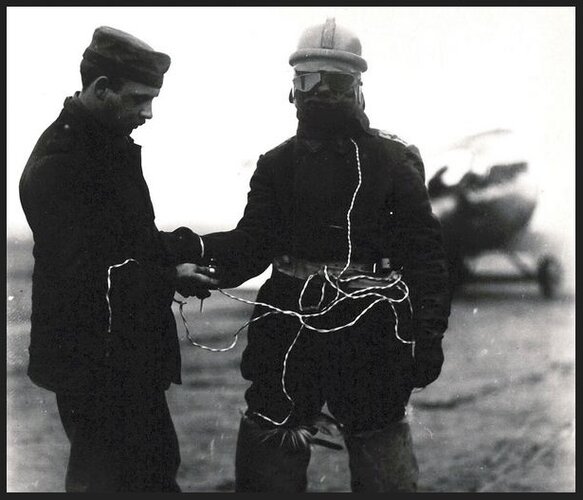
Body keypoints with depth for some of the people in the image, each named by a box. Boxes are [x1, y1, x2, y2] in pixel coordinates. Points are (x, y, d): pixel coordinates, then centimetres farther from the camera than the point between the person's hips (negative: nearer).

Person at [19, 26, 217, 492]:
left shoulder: (110, 147, 10)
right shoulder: (59, 164, -20)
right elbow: (82, 274, -25)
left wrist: (180, 246, 2)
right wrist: (170, 279, -20)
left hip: (129, 355, 10)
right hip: (93, 364, -10)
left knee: (157, 467, 18)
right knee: (107, 476, -1)